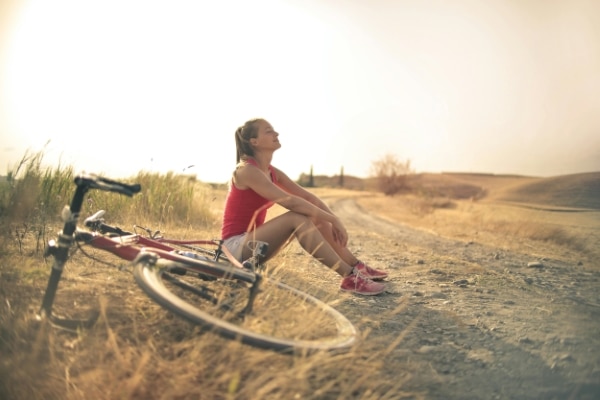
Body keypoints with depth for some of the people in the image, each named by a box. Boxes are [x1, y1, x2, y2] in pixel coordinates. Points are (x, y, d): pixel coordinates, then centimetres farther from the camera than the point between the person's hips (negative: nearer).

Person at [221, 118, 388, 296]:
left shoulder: (271, 172, 8)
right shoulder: (247, 170, -19)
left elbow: (308, 196, 4)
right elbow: (290, 201, -28)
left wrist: (334, 220, -10)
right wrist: (333, 219, -25)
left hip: (253, 241, 8)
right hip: (237, 246, -8)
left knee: (315, 217, -3)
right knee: (297, 217, -27)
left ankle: (357, 266, 0)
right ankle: (349, 277, -28)